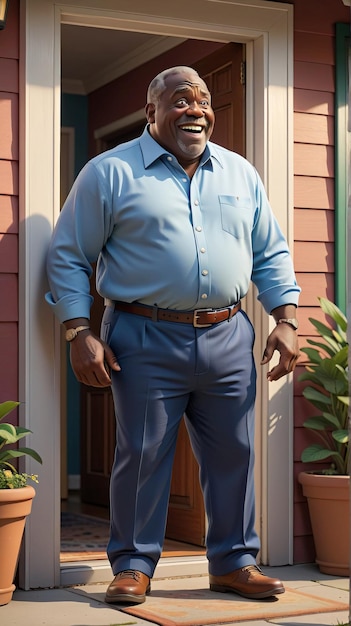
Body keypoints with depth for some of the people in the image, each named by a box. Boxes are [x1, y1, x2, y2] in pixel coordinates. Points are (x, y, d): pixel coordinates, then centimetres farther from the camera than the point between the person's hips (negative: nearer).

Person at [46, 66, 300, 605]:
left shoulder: (240, 173, 14)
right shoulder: (110, 172, 1)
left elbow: (271, 254, 17)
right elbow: (68, 256, 0)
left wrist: (285, 320, 6)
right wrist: (80, 333, -8)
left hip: (228, 338, 4)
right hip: (146, 342, -4)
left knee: (233, 454, 8)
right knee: (142, 455, 1)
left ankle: (233, 562, 22)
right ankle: (134, 565, 16)